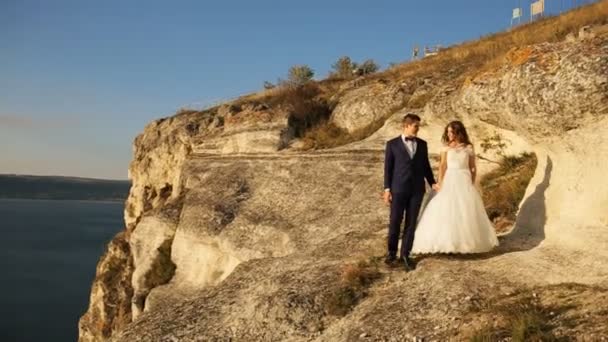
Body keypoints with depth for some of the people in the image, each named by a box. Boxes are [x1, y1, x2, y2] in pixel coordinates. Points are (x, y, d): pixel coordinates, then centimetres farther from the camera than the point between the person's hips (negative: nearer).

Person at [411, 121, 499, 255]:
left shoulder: (468, 148, 2)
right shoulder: (446, 147, 5)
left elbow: (473, 168, 6)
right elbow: (442, 166, 1)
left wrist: (472, 184, 1)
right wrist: (440, 183, -8)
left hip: (464, 181, 0)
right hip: (449, 181, 0)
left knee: (466, 212, 1)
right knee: (447, 210, -5)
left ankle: (466, 242, 12)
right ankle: (447, 242, -1)